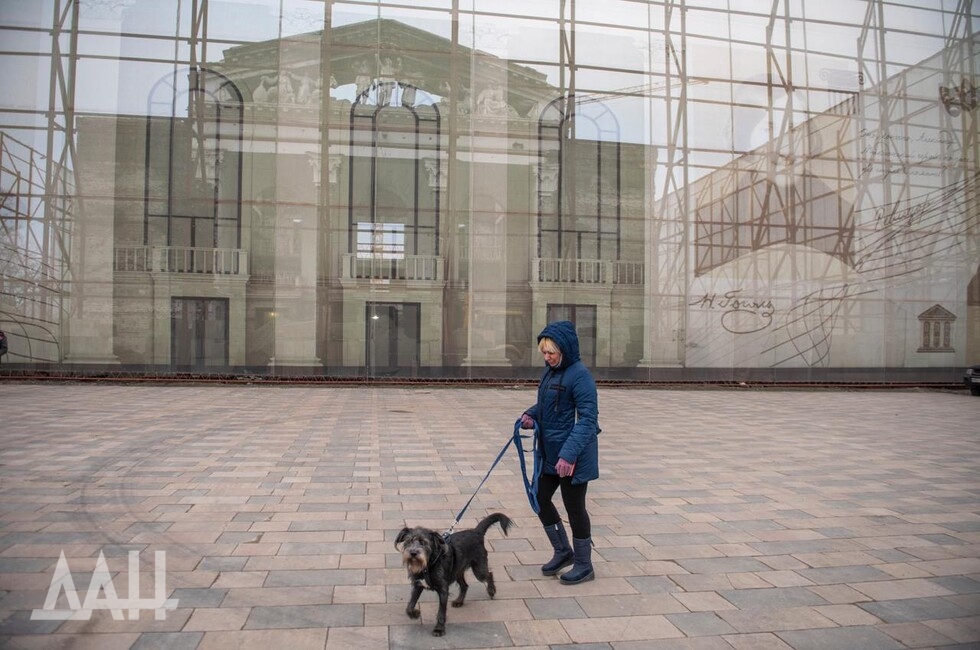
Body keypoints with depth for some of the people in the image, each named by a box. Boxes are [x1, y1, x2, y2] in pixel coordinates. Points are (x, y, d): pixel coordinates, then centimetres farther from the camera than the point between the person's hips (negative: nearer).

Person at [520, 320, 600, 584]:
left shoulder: (579, 375, -20)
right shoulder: (550, 370, 7)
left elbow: (588, 419, -24)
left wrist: (569, 454, -31)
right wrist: (531, 414, -2)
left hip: (573, 455, -9)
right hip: (550, 452, 9)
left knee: (574, 506, 5)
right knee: (541, 499, 15)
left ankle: (584, 565, 24)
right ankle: (563, 551, 35)